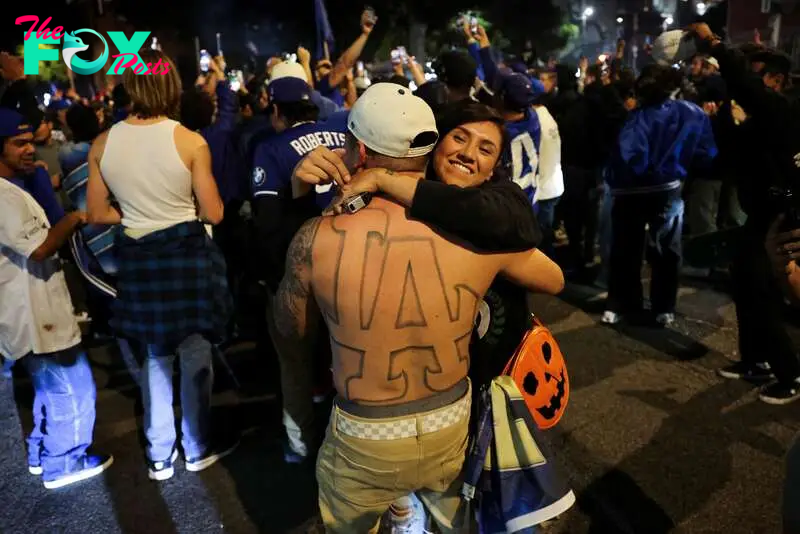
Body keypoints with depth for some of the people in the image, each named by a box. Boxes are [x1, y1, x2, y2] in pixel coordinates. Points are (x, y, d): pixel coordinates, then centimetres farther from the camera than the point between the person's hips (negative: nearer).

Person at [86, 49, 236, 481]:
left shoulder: (102, 144, -4)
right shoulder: (190, 142, -14)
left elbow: (97, 214, 2)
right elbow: (213, 214, -10)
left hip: (138, 259, 4)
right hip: (188, 255, -3)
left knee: (154, 359, 18)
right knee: (195, 358, 13)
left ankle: (159, 456, 29)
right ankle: (198, 448, 28)